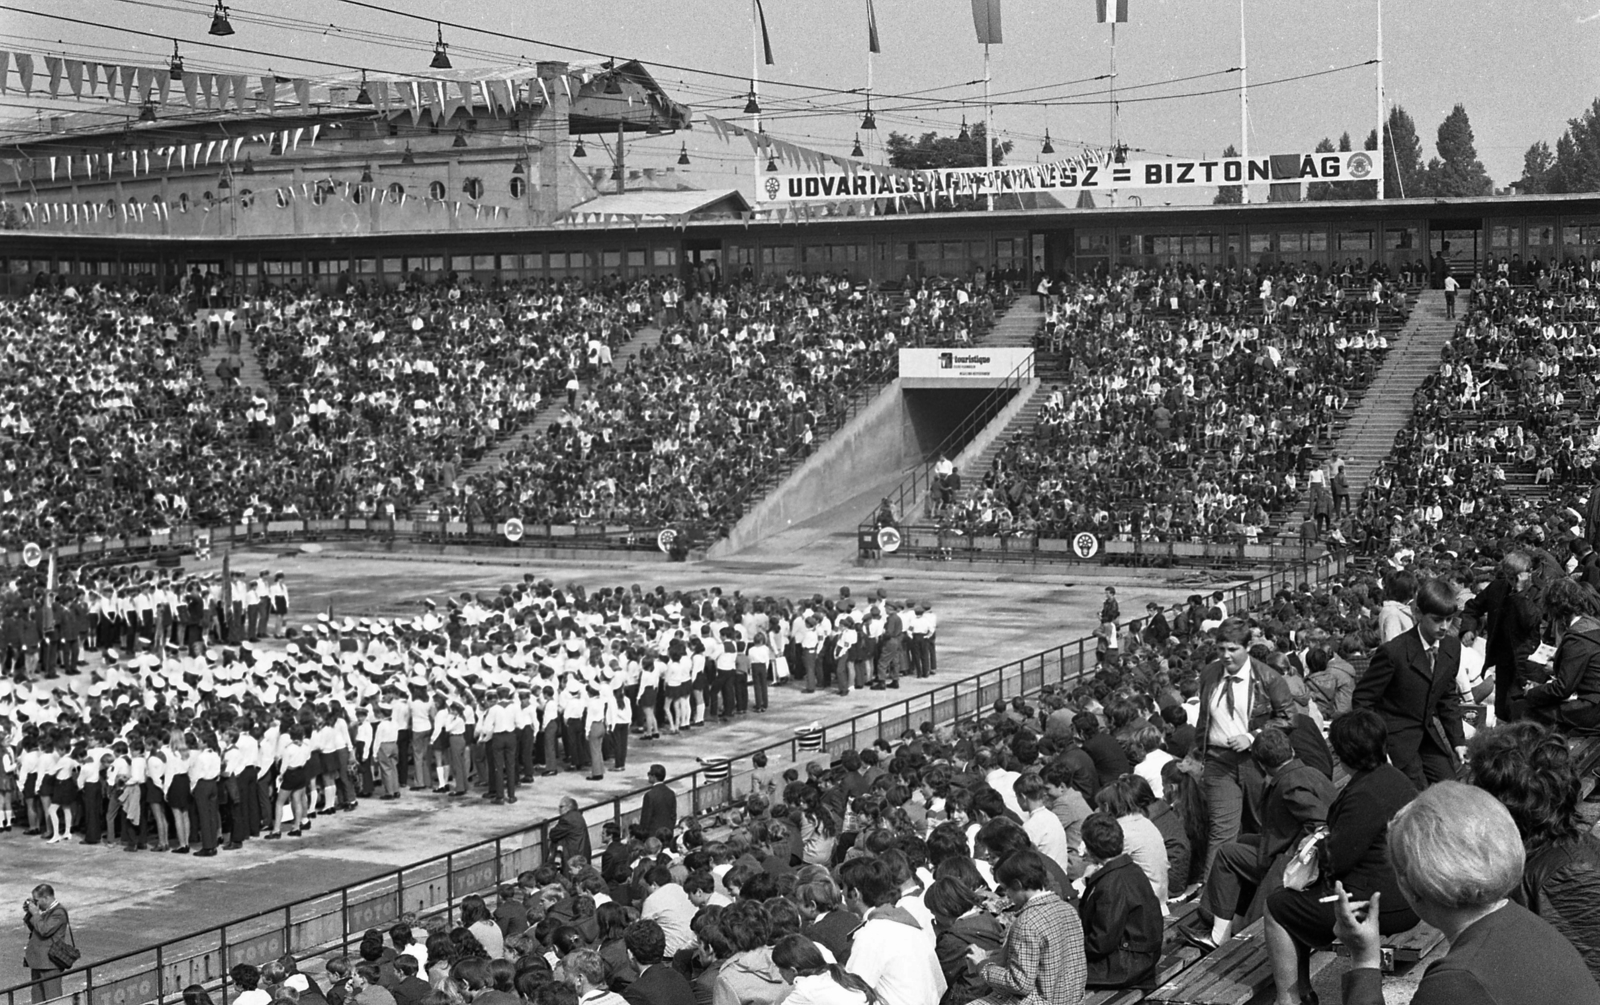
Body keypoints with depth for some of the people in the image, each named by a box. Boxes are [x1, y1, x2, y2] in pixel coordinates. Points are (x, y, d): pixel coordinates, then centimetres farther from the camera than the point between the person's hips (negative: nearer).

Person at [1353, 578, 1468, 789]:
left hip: (1430, 732, 6)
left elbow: (1449, 698, 14)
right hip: (1397, 735, -6)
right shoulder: (1393, 652, -20)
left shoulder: (1452, 647, 0)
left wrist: (1458, 740, 8)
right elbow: (1362, 700, -13)